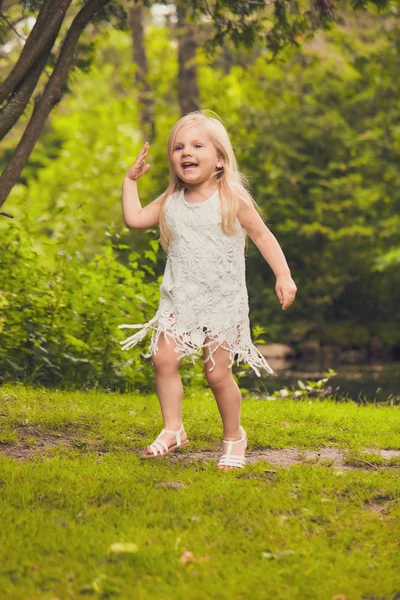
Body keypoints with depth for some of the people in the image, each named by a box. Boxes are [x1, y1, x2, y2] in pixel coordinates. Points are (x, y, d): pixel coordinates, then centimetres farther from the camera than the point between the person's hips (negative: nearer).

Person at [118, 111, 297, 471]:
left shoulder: (232, 200, -6)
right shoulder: (171, 202, 6)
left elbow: (262, 235, -4)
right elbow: (134, 219, 9)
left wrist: (283, 275, -11)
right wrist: (131, 180, 11)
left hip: (223, 302, -4)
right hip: (179, 301, 4)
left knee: (217, 373, -3)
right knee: (164, 358, -11)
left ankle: (234, 437, 18)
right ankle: (173, 430, 2)